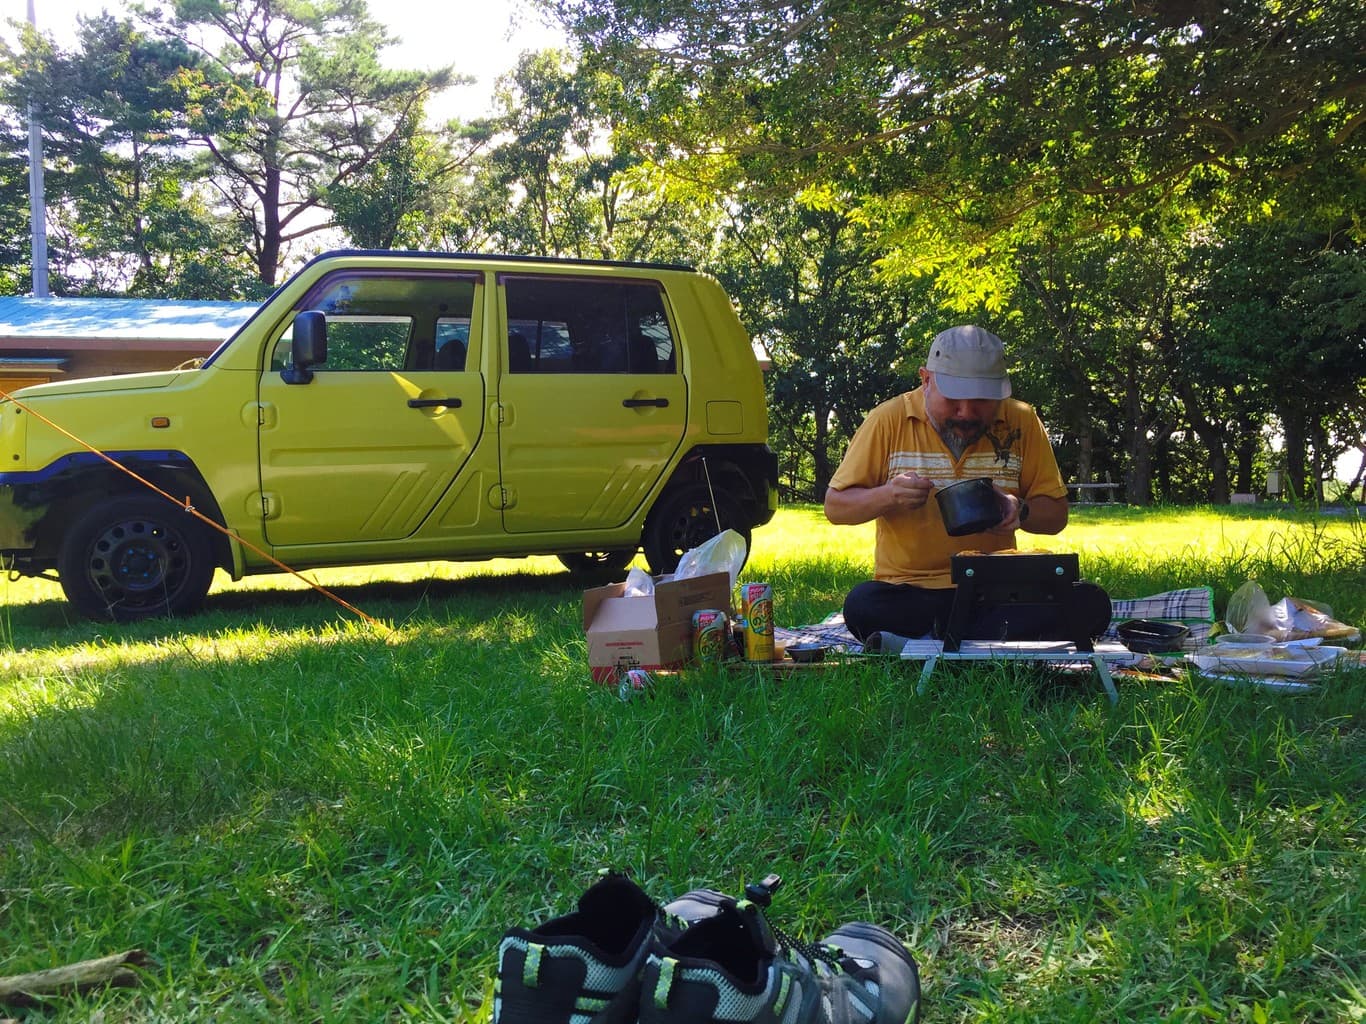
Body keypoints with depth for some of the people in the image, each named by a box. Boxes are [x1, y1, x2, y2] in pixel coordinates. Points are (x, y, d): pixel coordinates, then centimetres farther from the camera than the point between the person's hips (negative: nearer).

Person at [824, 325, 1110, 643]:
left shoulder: (1022, 422, 4)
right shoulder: (889, 420, -1)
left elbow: (1055, 515, 10)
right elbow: (835, 507, 3)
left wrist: (1019, 510, -13)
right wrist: (888, 495, -18)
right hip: (908, 592, -2)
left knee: (1088, 604, -24)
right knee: (862, 607, -35)